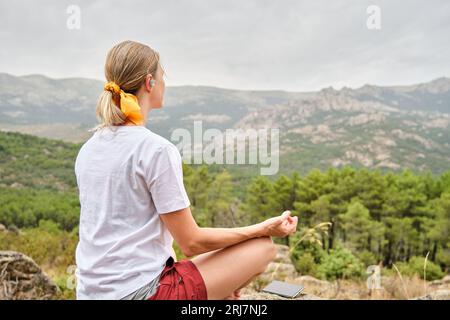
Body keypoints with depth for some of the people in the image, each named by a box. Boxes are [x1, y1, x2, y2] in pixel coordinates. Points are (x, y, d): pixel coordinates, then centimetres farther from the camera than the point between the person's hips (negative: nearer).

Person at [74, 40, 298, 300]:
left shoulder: (87, 150, 6)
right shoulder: (157, 149, -20)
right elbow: (192, 243, -14)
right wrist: (263, 228, -3)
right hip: (138, 291, -8)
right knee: (263, 247, 1)